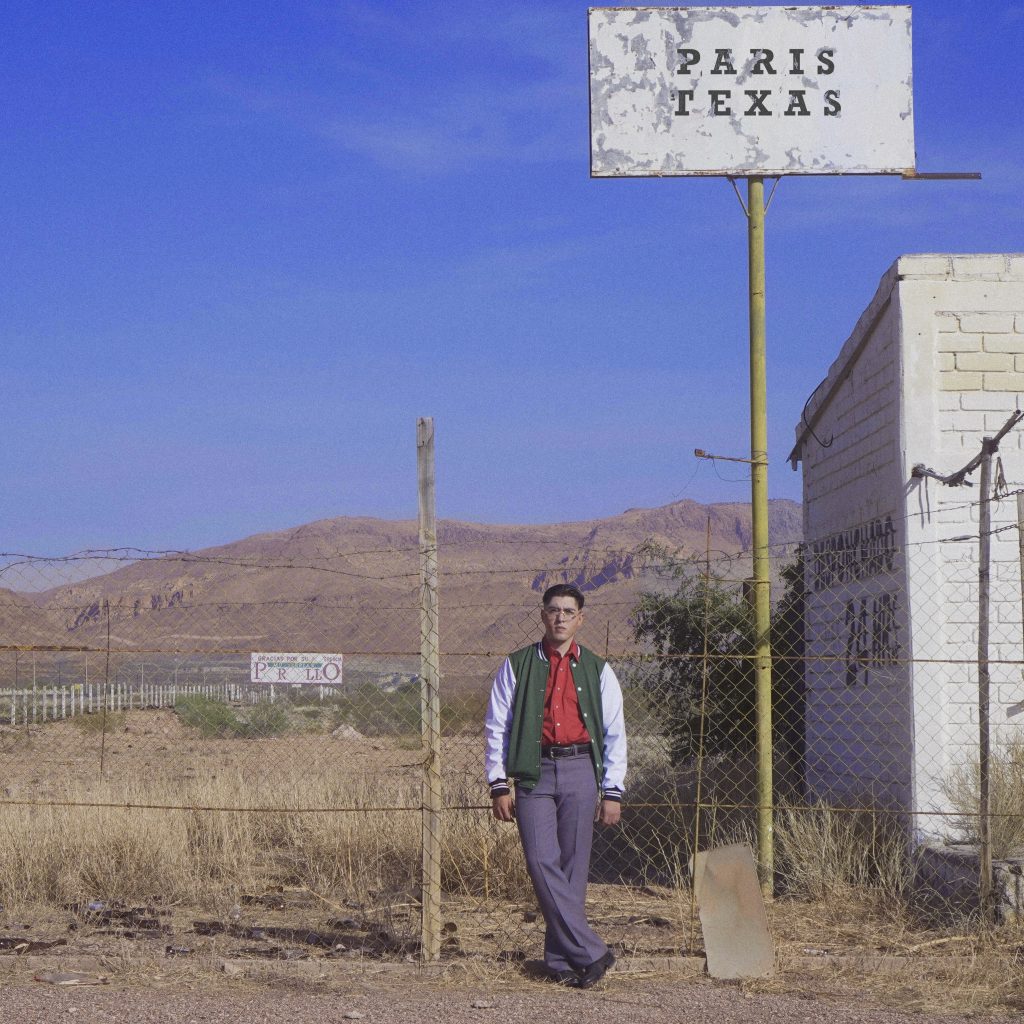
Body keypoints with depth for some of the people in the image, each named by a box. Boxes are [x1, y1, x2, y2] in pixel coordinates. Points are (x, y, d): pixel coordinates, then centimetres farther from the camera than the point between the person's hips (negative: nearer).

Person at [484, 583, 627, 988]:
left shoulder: (597, 670, 10)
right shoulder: (517, 665, 8)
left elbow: (615, 734, 11)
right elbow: (496, 727, 8)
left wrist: (612, 792, 5)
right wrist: (499, 785, 0)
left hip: (580, 771, 1)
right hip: (534, 772, -1)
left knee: (573, 867, 1)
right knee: (542, 863, -13)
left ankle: (561, 959, 9)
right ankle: (590, 953, -11)